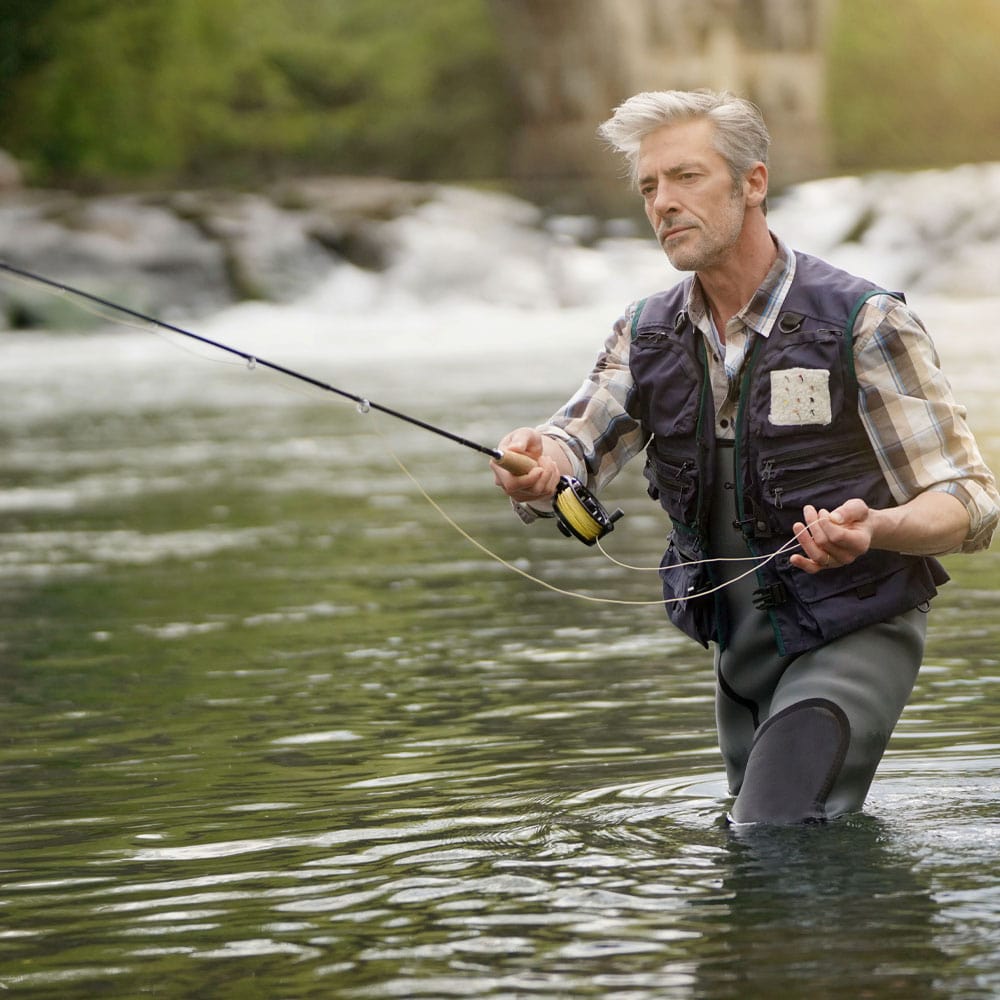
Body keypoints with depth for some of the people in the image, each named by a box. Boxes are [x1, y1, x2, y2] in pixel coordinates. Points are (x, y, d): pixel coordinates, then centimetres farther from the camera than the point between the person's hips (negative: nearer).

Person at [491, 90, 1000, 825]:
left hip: (854, 637, -7)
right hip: (742, 649, 7)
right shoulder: (648, 333, 5)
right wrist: (537, 466, -35)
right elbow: (576, 449, -8)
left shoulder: (865, 323, -14)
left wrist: (875, 529, -38)